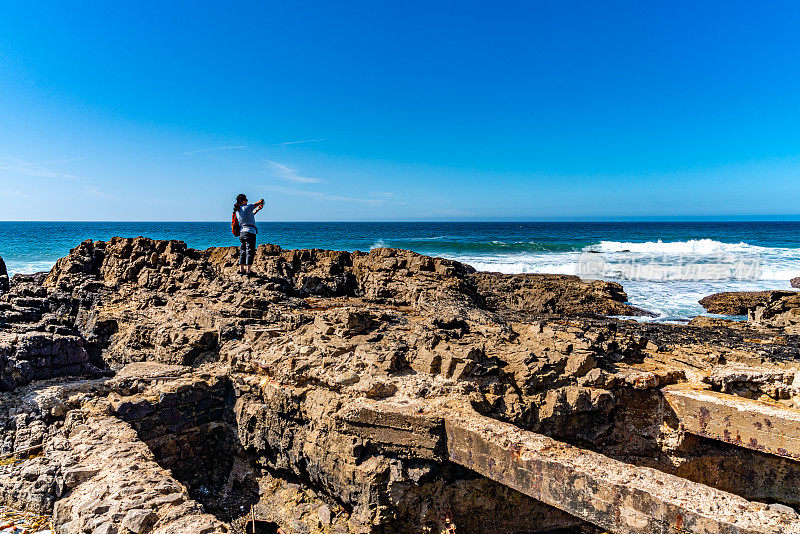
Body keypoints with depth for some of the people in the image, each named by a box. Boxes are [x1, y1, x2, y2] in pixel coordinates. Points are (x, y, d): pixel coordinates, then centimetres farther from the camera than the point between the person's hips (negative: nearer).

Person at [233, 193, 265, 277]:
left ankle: (241, 270, 20)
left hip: (242, 232, 8)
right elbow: (261, 201, -5)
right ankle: (248, 271, -6)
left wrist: (257, 210, 26)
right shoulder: (247, 207, -11)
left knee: (243, 252, 15)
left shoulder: (237, 211, 12)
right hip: (250, 232, -8)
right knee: (250, 252, -5)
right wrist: (261, 203, 17)